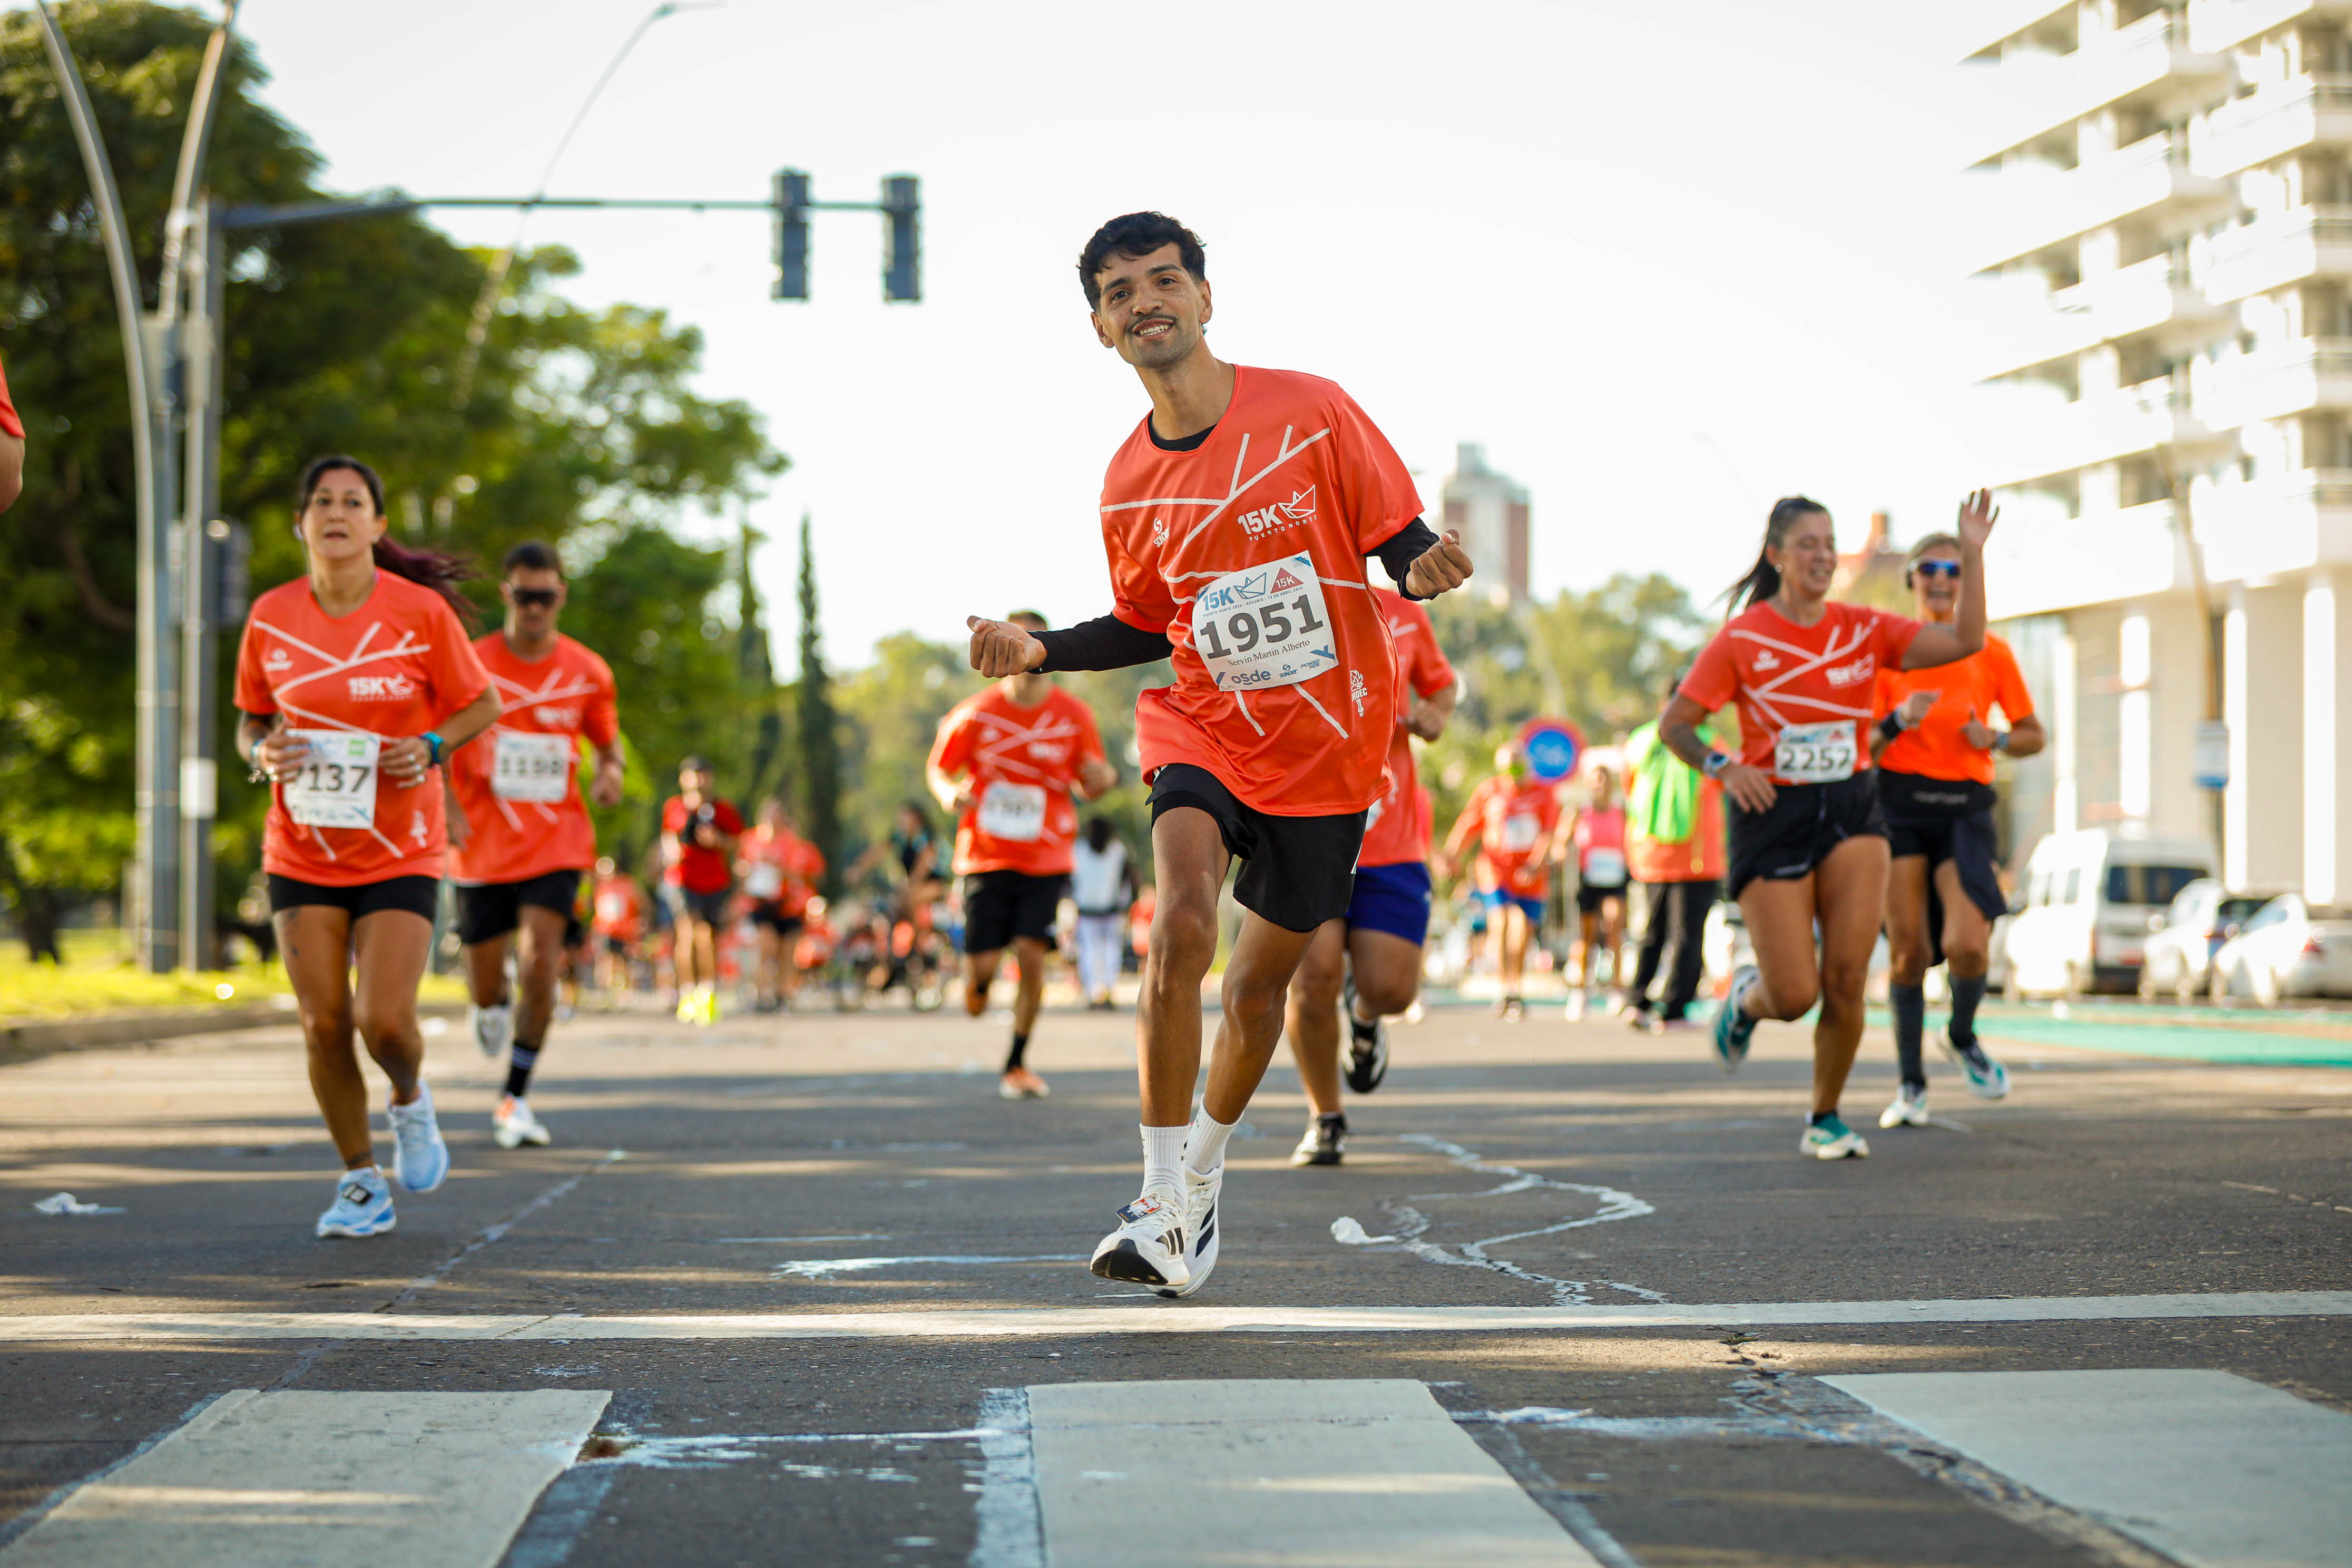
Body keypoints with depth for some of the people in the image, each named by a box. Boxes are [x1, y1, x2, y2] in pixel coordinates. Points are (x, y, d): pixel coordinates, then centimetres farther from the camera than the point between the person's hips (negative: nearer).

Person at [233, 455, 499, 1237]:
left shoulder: (421, 611, -8)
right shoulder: (271, 617, -1)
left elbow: (481, 704, 2)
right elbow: (252, 720, 13)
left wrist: (431, 747, -16)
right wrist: (263, 753, -10)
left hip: (400, 853, -2)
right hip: (302, 852, 2)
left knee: (384, 1023, -13)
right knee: (323, 1025, -2)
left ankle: (412, 1099, 24)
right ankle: (361, 1181, 16)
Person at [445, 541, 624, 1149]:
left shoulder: (588, 673, 2)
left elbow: (608, 741, 15)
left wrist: (610, 773, -8)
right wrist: (446, 809, -11)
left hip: (556, 842, 0)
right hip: (483, 845, 0)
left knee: (541, 959, -18)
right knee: (486, 986, 5)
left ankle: (515, 1100, -7)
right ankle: (492, 1006, 47)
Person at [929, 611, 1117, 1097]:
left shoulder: (1074, 716, -1)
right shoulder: (975, 714, -4)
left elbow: (1089, 786, 8)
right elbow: (939, 769, 8)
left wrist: (1100, 780, -16)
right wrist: (950, 794, -14)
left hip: (1046, 860, 0)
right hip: (985, 856, 0)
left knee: (1031, 953, -13)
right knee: (983, 964, -7)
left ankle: (1017, 1063, 3)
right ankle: (977, 982, 33)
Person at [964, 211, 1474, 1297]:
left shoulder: (1311, 413, -9)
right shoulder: (1130, 484, 0)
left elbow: (1401, 542, -5)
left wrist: (1427, 572, -28)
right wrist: (1038, 650, -2)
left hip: (1326, 747, -1)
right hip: (1200, 731, 1)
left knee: (1261, 979, 10)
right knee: (1181, 922, -25)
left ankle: (1204, 1173, 39)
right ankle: (1163, 1207, -18)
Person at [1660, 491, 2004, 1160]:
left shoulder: (1864, 629, 4)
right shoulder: (1741, 639, -5)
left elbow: (1964, 641, -3)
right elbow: (1674, 724, -1)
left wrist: (1973, 556, -12)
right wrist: (1722, 767, -18)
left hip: (1852, 810, 3)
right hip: (1773, 815, -3)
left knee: (1847, 981, -8)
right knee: (1794, 996, -7)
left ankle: (1826, 1118, 12)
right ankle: (1746, 997, 30)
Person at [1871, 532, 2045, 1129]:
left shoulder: (1991, 652, 7)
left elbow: (2034, 735, 13)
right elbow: (1862, 743, 4)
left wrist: (1995, 740, -7)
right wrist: (1898, 722, -15)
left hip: (1965, 808, 0)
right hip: (1900, 804, 0)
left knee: (1967, 946, -16)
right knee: (1907, 950, -3)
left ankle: (1963, 1037, 16)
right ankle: (1911, 1084, 12)